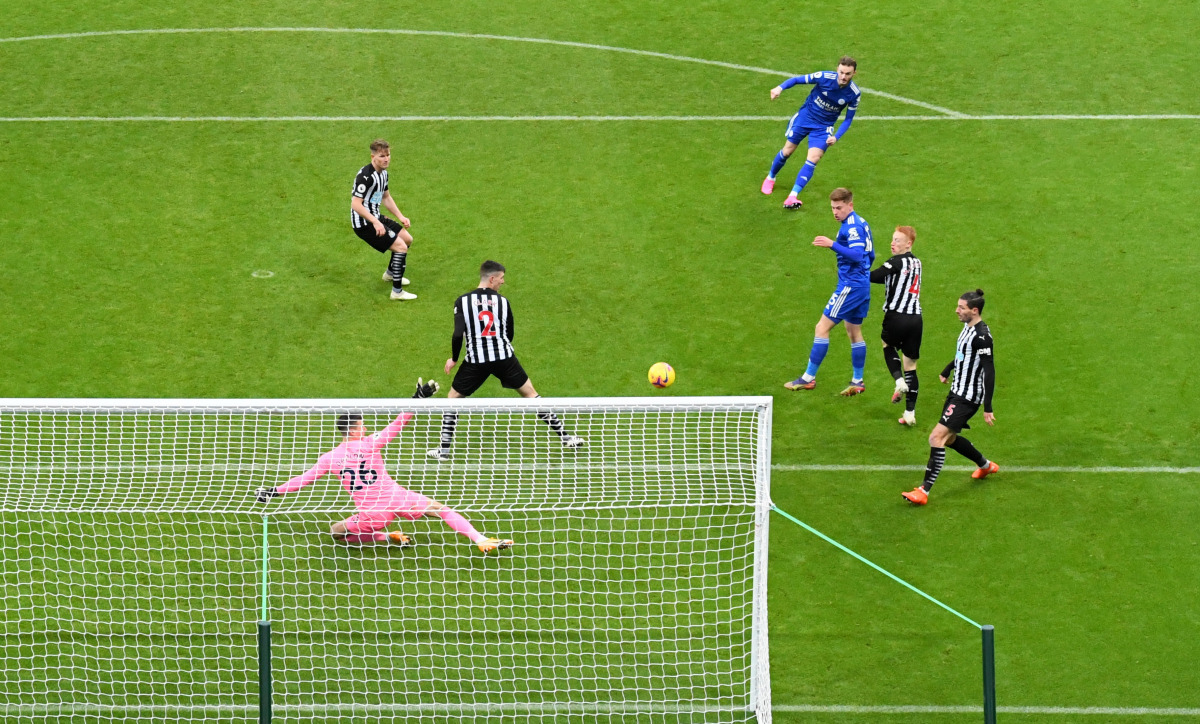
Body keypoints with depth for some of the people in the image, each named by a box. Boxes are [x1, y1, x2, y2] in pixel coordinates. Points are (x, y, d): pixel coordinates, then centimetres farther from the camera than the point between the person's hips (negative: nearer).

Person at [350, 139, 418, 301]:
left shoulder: (383, 173, 7)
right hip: (363, 223, -10)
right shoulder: (365, 176, -25)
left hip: (376, 218, 10)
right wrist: (375, 222, -30)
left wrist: (400, 217, 13)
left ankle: (390, 273, 45)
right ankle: (397, 291, -11)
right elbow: (356, 204, -28)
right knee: (400, 246, -16)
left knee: (407, 239, 22)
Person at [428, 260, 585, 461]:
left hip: (476, 361, -1)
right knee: (530, 394, 14)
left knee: (453, 399, 18)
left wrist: (454, 359, 5)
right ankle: (565, 437, 14)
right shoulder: (502, 302, 2)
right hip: (504, 358, 1)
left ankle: (444, 449, 13)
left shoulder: (462, 301, -3)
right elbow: (509, 335, 10)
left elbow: (458, 334, -10)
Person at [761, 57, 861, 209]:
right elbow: (797, 80, -13)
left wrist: (836, 137, -18)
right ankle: (770, 178, 39)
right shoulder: (824, 77, -22)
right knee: (787, 151, 9)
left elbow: (849, 119, -4)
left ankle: (793, 196, -18)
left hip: (823, 128, 0)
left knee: (813, 159, -17)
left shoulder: (854, 93, -17)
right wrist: (780, 87, -31)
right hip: (804, 117, 0)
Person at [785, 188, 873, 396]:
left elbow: (857, 254, -28)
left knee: (822, 328, -6)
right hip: (862, 285, 11)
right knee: (854, 332, 16)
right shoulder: (861, 223, 14)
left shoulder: (852, 226, -16)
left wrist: (832, 244, -32)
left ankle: (809, 378, -4)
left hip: (850, 286, -10)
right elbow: (870, 256, 22)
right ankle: (857, 381, 19)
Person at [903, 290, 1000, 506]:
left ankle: (924, 491, -13)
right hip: (957, 392, 10)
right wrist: (946, 371, 39)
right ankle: (986, 465, 42)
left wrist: (988, 407, -25)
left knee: (937, 437, -15)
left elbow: (989, 372, -24)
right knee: (949, 439, 22)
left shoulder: (982, 336, -23)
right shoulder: (968, 327, 6)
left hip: (967, 398, -10)